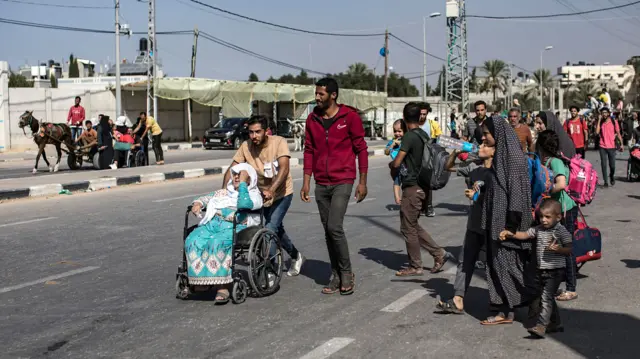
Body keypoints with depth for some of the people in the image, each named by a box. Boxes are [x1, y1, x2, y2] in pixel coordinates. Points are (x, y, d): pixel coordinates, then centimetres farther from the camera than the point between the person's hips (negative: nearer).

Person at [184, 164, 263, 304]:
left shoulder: (254, 195, 13)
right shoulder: (223, 193, 34)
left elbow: (244, 203, -9)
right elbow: (206, 198, 31)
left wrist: (242, 182, -1)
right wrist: (197, 203, 8)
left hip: (235, 227, -5)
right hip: (212, 223, 6)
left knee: (218, 243, -37)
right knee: (193, 241, -26)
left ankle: (222, 287, -35)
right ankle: (199, 282, -22)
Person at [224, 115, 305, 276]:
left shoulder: (279, 142, -23)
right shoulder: (246, 147, -13)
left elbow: (284, 169, -35)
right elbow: (231, 170, -16)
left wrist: (271, 190, -48)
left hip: (281, 193, -5)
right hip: (263, 194, 5)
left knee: (271, 229, -19)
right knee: (277, 229, 18)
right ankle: (296, 257, 41)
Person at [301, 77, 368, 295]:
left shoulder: (349, 117, -6)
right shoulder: (312, 119, 7)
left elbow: (361, 149, -3)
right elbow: (309, 151, 11)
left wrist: (363, 182, -4)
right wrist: (306, 182, 7)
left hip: (342, 181, -5)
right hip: (321, 184, 5)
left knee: (334, 227, -16)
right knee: (328, 231, 8)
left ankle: (346, 273, 2)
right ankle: (336, 277, 18)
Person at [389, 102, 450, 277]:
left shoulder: (410, 136, -18)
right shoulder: (424, 135, 8)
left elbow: (397, 162, -19)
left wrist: (392, 165, 3)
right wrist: (396, 165, 17)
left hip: (412, 187, -9)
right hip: (422, 186, 9)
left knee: (408, 228, 3)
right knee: (413, 226, 18)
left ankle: (415, 266, 10)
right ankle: (439, 253, 16)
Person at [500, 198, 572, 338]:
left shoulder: (561, 231, -10)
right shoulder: (538, 229, 8)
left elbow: (569, 249, -9)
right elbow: (525, 235, 14)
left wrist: (557, 249, -26)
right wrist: (511, 234, 0)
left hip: (555, 271, -7)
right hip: (540, 270, 7)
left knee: (546, 297, -15)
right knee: (547, 298, 16)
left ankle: (541, 326, -20)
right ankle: (555, 323, 30)